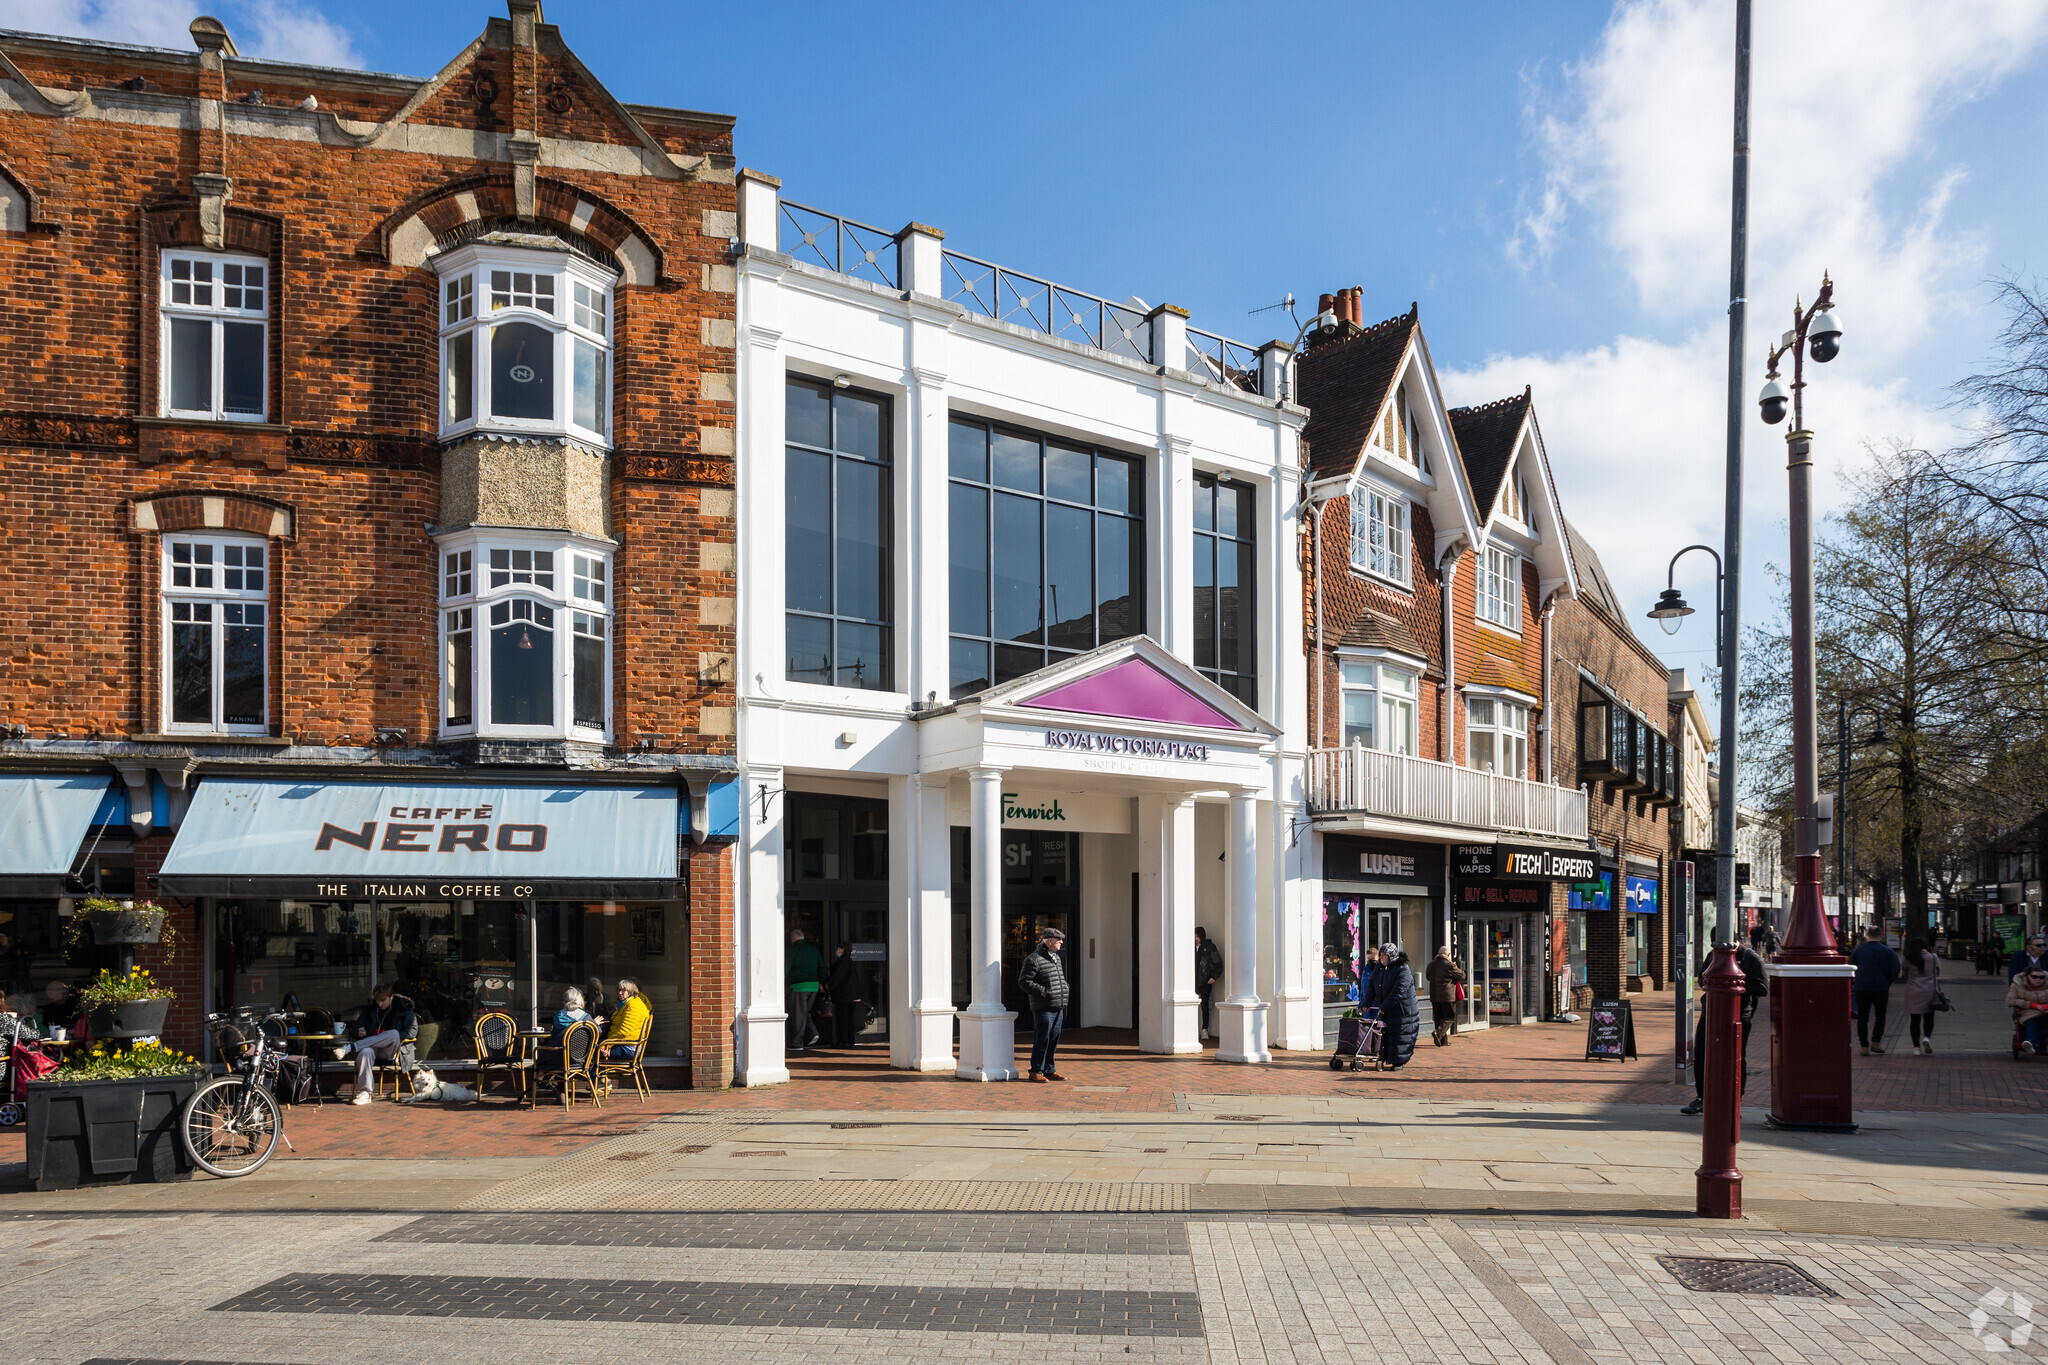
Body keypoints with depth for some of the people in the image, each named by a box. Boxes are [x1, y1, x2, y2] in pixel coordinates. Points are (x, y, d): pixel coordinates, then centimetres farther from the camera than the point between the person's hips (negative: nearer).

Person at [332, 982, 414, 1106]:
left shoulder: (403, 1009, 9)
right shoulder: (370, 1009, 19)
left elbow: (413, 1029, -1)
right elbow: (356, 1028, 21)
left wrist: (395, 1039, -17)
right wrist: (358, 1032, -4)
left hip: (389, 1050, -2)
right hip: (371, 1046, 2)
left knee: (394, 1034, -37)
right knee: (366, 1052, -37)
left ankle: (349, 1047, -36)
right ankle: (365, 1093, -39)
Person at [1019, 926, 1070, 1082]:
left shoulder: (1056, 957, 18)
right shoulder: (1034, 959, -10)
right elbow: (1024, 981, -13)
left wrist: (1064, 988, 12)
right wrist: (1042, 991, -18)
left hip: (1058, 1007, 8)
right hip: (1043, 1008, -8)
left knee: (1053, 1040, 12)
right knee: (1042, 1040, -5)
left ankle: (1050, 1070, 21)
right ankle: (1036, 1071, 3)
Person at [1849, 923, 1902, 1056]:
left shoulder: (1857, 950, 3)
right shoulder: (1887, 951, -1)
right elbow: (1896, 970, -3)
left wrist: (1852, 984, 17)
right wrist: (1887, 981, 11)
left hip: (1861, 988, 1)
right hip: (1881, 988, -1)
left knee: (1862, 1017, 5)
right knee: (1880, 1015, 15)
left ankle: (1864, 1046, 2)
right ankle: (1876, 1042, 5)